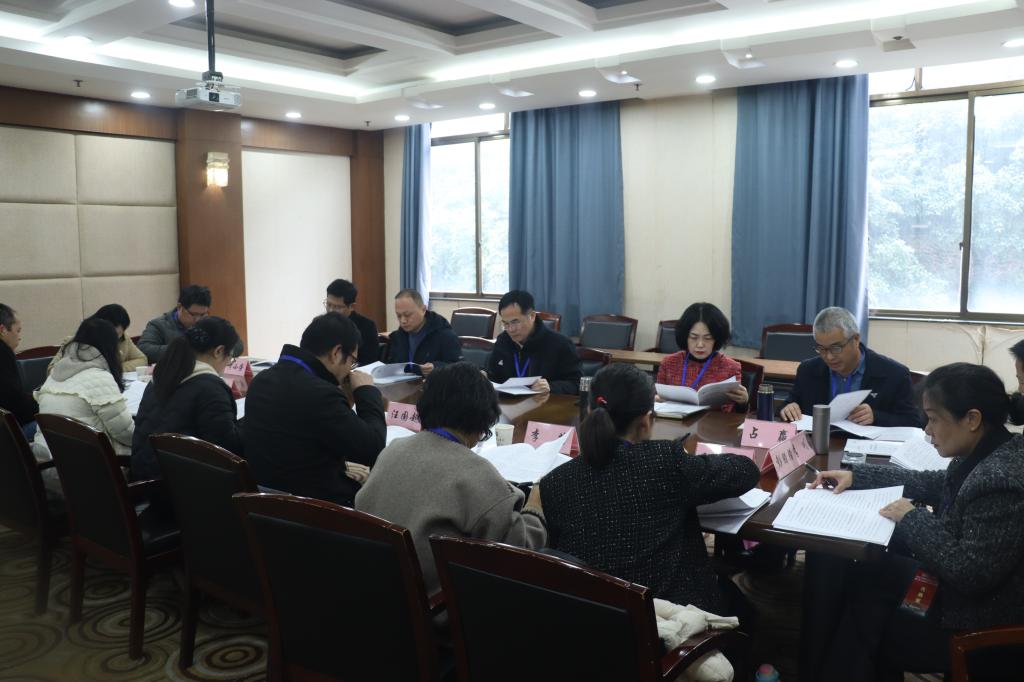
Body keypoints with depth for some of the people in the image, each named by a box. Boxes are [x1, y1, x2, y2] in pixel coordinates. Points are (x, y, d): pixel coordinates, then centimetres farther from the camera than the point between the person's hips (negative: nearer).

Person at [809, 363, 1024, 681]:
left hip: (980, 629, -9)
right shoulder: (985, 453, -3)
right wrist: (856, 475, 10)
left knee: (864, 628, 5)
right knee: (866, 576, 14)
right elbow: (933, 483, 14)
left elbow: (969, 574, -32)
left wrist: (912, 519, -20)